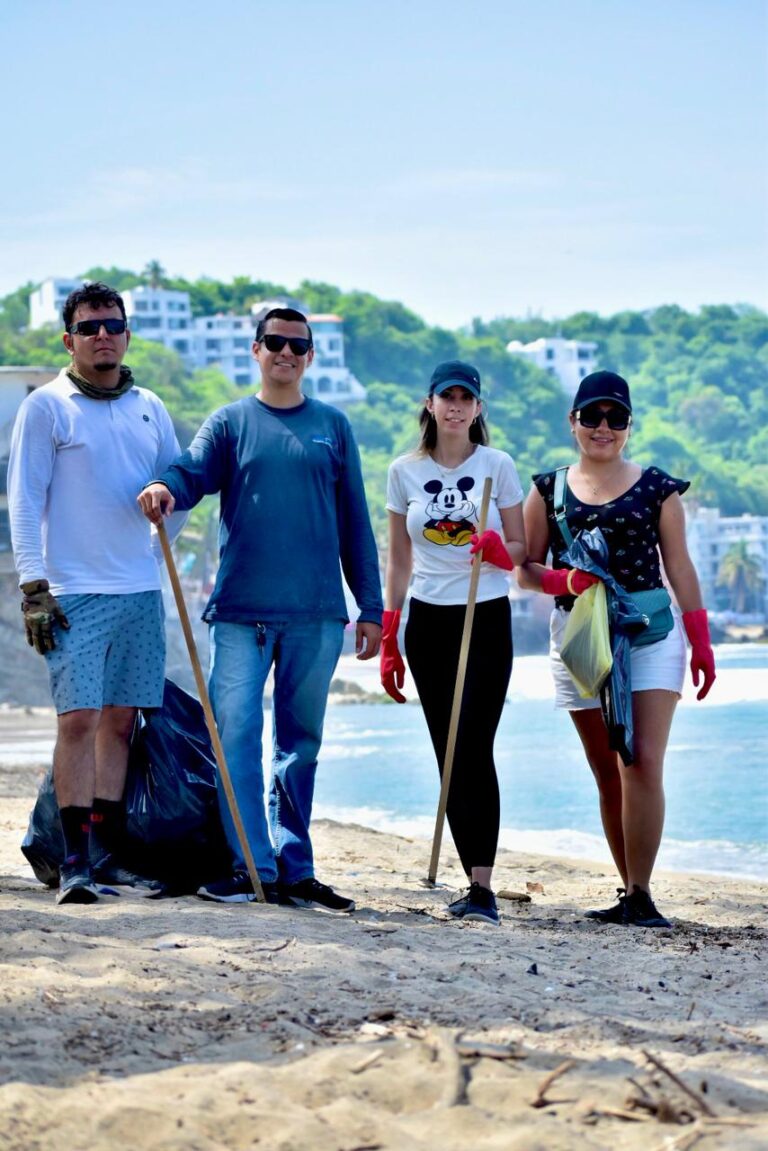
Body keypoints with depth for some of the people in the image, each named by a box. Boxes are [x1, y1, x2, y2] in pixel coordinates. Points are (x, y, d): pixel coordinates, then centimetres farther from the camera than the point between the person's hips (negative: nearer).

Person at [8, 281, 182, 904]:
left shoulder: (149, 408, 13)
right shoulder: (46, 406, 0)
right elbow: (24, 500, -3)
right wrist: (33, 586, -10)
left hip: (141, 590, 5)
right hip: (75, 593, -5)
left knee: (121, 718, 6)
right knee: (78, 719, -10)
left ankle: (106, 852, 12)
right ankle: (76, 862, -8)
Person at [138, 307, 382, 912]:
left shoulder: (332, 426, 12)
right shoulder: (230, 423, 8)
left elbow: (354, 521, 13)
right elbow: (193, 472, -9)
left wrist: (371, 607, 10)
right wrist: (164, 488, -33)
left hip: (316, 613, 1)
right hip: (242, 609, -1)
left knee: (300, 742, 7)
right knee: (236, 732, -9)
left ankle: (293, 868, 12)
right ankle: (251, 863, -5)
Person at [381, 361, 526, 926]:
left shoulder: (498, 466, 1)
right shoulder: (405, 472, 7)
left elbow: (520, 552, 5)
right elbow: (398, 561, 11)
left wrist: (500, 550, -18)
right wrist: (389, 638, 8)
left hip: (487, 619, -3)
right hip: (429, 620, 3)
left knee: (474, 748, -12)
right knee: (449, 753, 2)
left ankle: (482, 886, -16)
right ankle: (475, 879, 9)